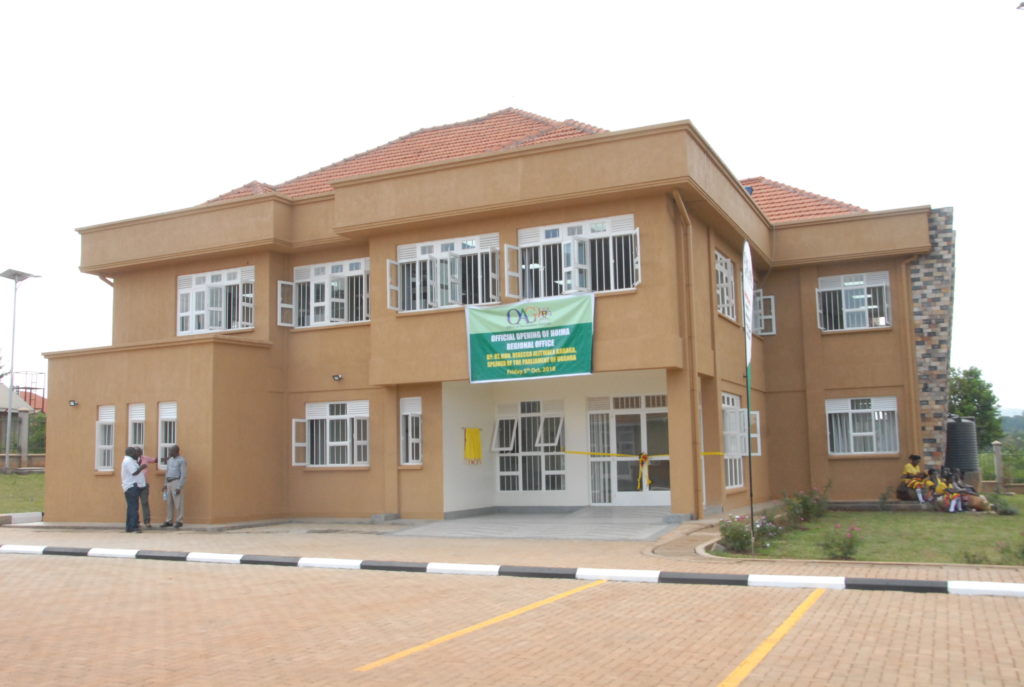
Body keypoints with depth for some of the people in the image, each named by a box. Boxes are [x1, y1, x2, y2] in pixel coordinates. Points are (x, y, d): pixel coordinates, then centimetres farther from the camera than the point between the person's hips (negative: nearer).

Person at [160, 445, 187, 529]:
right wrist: (165, 484, 16)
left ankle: (179, 521, -1)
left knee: (178, 503, -5)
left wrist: (179, 487, -18)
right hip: (169, 483, 8)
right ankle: (169, 521, 14)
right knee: (169, 503, 9)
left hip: (176, 482, -8)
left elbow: (183, 475, -13)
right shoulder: (170, 460, 16)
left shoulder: (181, 460, -8)